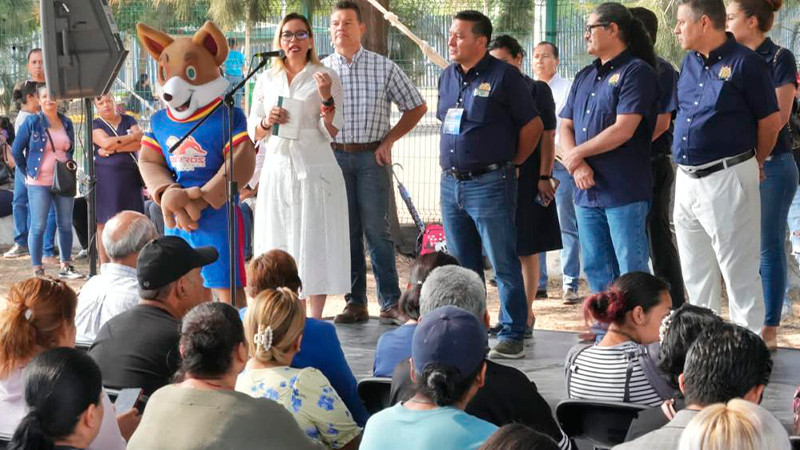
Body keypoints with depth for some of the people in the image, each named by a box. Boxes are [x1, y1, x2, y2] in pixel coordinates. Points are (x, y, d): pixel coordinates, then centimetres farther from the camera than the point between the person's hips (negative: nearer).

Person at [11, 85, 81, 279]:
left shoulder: (67, 123, 8)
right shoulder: (32, 122, -4)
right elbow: (16, 150, 0)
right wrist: (28, 173, 1)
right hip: (39, 183, -4)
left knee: (66, 224, 8)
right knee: (38, 227, -1)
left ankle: (66, 267, 19)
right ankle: (37, 270, 4)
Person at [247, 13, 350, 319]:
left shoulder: (325, 77, 2)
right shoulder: (267, 80, 12)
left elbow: (332, 132, -3)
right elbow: (253, 132, 14)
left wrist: (326, 98, -18)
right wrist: (267, 121, -7)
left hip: (314, 170, -3)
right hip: (277, 170, 3)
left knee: (314, 242, -2)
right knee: (279, 246, 4)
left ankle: (315, 322, 3)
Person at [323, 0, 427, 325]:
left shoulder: (384, 67, 3)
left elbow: (416, 107, 9)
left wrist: (389, 140, 2)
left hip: (372, 156, -2)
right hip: (335, 156, 2)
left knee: (376, 230, -4)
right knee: (346, 231, 5)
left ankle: (390, 304, 2)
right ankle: (356, 303, 12)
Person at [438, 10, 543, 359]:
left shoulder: (503, 76, -8)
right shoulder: (447, 77, 13)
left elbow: (533, 125, -5)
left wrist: (511, 162, 1)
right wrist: (450, 161, 15)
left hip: (489, 183, -7)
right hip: (451, 184, 7)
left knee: (504, 265, -2)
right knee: (463, 266, 13)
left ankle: (512, 336, 4)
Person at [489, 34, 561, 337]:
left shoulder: (537, 90, 0)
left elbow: (547, 137, -4)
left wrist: (544, 177, -11)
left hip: (526, 181, -5)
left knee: (526, 251, -1)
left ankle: (526, 316, 5)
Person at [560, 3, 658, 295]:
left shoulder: (637, 71, -7)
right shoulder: (585, 76, 17)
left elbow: (623, 130, -17)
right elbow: (566, 126, 13)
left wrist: (577, 154, -7)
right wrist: (577, 166, -6)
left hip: (625, 192, -8)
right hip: (587, 191, 8)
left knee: (632, 271, -5)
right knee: (596, 271, 12)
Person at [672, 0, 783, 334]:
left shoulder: (745, 62, -11)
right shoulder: (689, 62, 10)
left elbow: (770, 121, -5)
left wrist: (753, 165, 8)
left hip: (727, 179, -7)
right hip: (686, 179, 8)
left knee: (739, 273, -2)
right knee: (695, 273, 16)